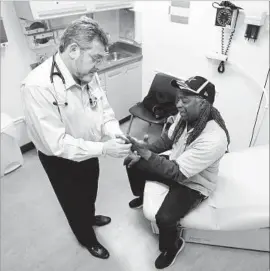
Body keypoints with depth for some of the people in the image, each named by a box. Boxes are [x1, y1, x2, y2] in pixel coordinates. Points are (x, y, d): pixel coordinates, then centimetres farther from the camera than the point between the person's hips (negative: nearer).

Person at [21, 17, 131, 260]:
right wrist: (103, 149, -36)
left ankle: (90, 217, 65)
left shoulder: (88, 75, -13)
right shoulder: (38, 86, -33)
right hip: (61, 160, -6)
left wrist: (113, 131, -22)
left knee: (90, 193, 32)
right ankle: (87, 238, 52)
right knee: (75, 202, 21)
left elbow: (104, 109, -1)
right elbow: (56, 143, -34)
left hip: (88, 152, 6)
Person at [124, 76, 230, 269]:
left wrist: (146, 154, -41)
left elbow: (178, 173, -35)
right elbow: (167, 139, 3)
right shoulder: (185, 117, -14)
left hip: (194, 184, -7)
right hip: (176, 165, 7)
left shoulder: (214, 139, -37)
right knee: (132, 163, 7)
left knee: (164, 218, -24)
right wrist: (142, 152, -7)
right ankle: (142, 197, 37)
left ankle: (173, 246, 13)